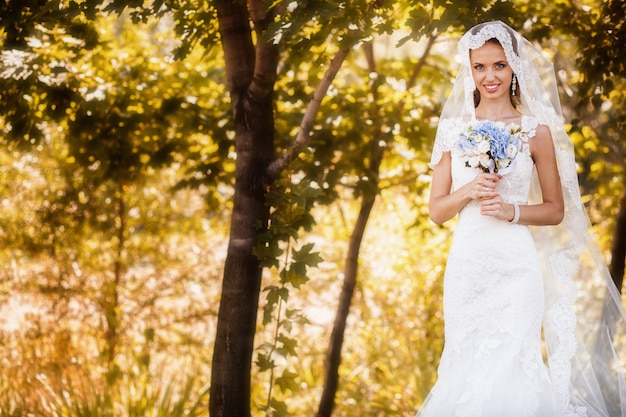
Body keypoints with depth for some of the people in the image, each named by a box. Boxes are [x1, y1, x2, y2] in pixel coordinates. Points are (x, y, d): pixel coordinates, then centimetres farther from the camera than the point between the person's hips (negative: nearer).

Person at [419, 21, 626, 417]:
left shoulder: (536, 130, 2)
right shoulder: (454, 129, 8)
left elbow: (556, 209, 6)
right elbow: (437, 211, 9)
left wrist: (512, 211, -11)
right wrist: (467, 192, -10)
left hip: (514, 265, -2)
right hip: (465, 263, 2)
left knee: (510, 367, -6)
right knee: (466, 367, 4)